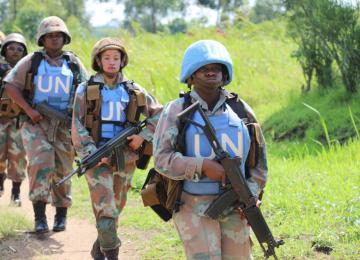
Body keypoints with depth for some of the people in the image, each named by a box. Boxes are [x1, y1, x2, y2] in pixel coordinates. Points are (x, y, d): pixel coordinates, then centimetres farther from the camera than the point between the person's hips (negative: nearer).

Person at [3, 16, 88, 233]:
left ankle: (62, 215, 25)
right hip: (36, 122, -2)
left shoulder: (74, 63, 9)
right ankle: (39, 215, -15)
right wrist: (28, 109, -10)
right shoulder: (32, 61, 2)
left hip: (64, 125, 2)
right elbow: (10, 86, 0)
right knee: (41, 164, -20)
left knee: (62, 171, 8)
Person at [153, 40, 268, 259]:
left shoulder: (240, 110, 7)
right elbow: (162, 158, -10)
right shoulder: (177, 110, -3)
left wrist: (250, 193, -2)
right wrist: (203, 165, -21)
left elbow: (259, 159, 12)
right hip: (195, 208, -4)